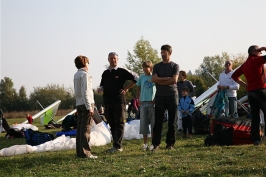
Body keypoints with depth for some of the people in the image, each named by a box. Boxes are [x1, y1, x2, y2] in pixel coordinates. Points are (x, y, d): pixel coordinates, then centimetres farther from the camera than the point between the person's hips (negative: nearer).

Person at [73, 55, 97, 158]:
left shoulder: (76, 75, 15)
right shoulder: (84, 74, -10)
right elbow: (85, 92, -17)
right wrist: (89, 107, -18)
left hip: (79, 104, 9)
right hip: (86, 103, -9)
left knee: (80, 128, 9)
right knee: (86, 129, -9)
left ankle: (79, 151, 12)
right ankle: (85, 152, -10)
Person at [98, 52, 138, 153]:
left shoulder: (122, 71, -1)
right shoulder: (105, 73, 16)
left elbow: (135, 78, 1)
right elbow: (102, 86, 25)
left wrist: (126, 88, -1)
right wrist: (100, 89, 2)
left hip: (119, 100, -6)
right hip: (107, 102, 6)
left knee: (119, 124, -6)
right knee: (112, 124, 7)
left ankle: (117, 146, -10)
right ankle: (117, 145, 12)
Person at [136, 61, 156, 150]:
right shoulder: (141, 77, 8)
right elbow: (138, 89, 17)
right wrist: (138, 99, 6)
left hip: (152, 102, -3)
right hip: (143, 103, 3)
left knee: (153, 123, 0)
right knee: (143, 123, 3)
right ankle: (145, 143, 10)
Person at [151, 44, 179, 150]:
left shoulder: (175, 66, 5)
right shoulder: (157, 66, 11)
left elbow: (174, 80, -9)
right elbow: (154, 79, -3)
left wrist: (160, 81, -6)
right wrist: (167, 78, -9)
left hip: (172, 95, -1)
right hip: (160, 96, 1)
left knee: (172, 121, 2)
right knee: (158, 121, -2)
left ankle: (170, 143, 7)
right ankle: (156, 143, -1)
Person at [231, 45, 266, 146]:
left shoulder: (245, 64, 16)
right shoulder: (256, 60, -7)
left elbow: (234, 76, 21)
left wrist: (245, 85, 17)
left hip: (250, 92, 8)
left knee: (255, 116, 6)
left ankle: (255, 139, 2)